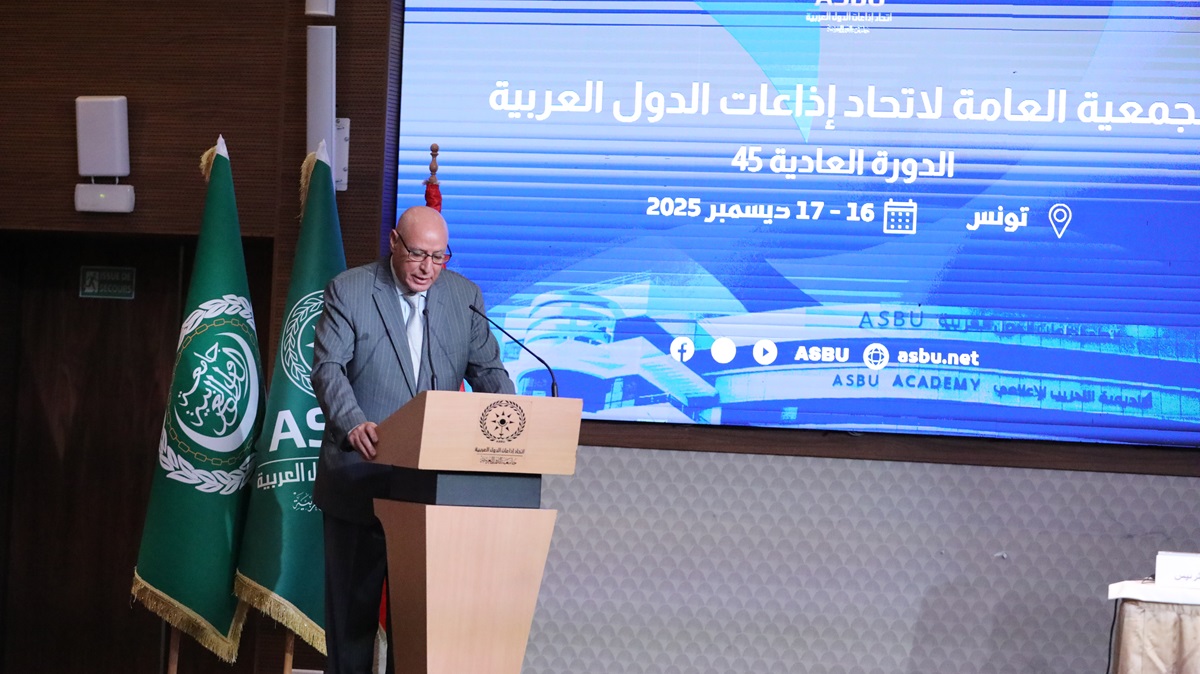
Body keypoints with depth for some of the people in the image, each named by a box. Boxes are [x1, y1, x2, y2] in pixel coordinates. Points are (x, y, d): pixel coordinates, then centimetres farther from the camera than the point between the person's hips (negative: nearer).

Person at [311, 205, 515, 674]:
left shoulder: (464, 295, 7)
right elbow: (328, 368, -10)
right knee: (353, 601, 5)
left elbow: (486, 369, 6)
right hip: (361, 476, -2)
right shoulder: (348, 291, -2)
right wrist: (353, 423, -28)